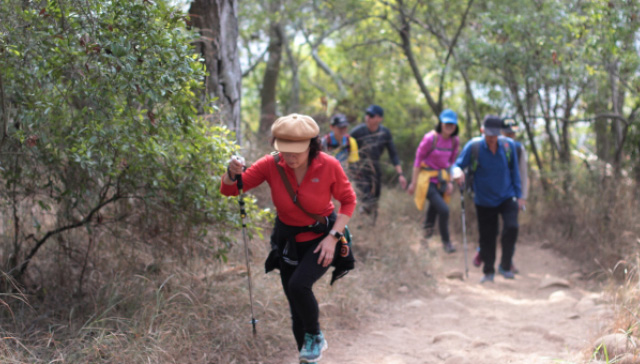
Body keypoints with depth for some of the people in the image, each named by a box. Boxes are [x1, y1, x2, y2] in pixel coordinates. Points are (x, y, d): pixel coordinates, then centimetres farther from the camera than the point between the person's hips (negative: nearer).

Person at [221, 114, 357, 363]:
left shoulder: (328, 166, -21)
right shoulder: (272, 165, -17)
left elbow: (348, 201, -7)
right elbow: (229, 190, -12)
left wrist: (333, 237, -17)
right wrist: (232, 174, -36)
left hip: (321, 238, -3)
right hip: (288, 240, 3)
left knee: (298, 285, -27)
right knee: (296, 305, 9)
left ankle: (315, 337, 0)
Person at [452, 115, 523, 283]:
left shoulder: (508, 145, -6)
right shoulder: (473, 146, -14)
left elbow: (514, 171, 5)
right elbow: (457, 165, -9)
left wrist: (519, 195, 7)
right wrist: (458, 173, -33)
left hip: (507, 198, 0)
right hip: (484, 200, 0)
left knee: (511, 227, -20)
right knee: (487, 237, 7)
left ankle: (505, 266, -3)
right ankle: (488, 272, 25)